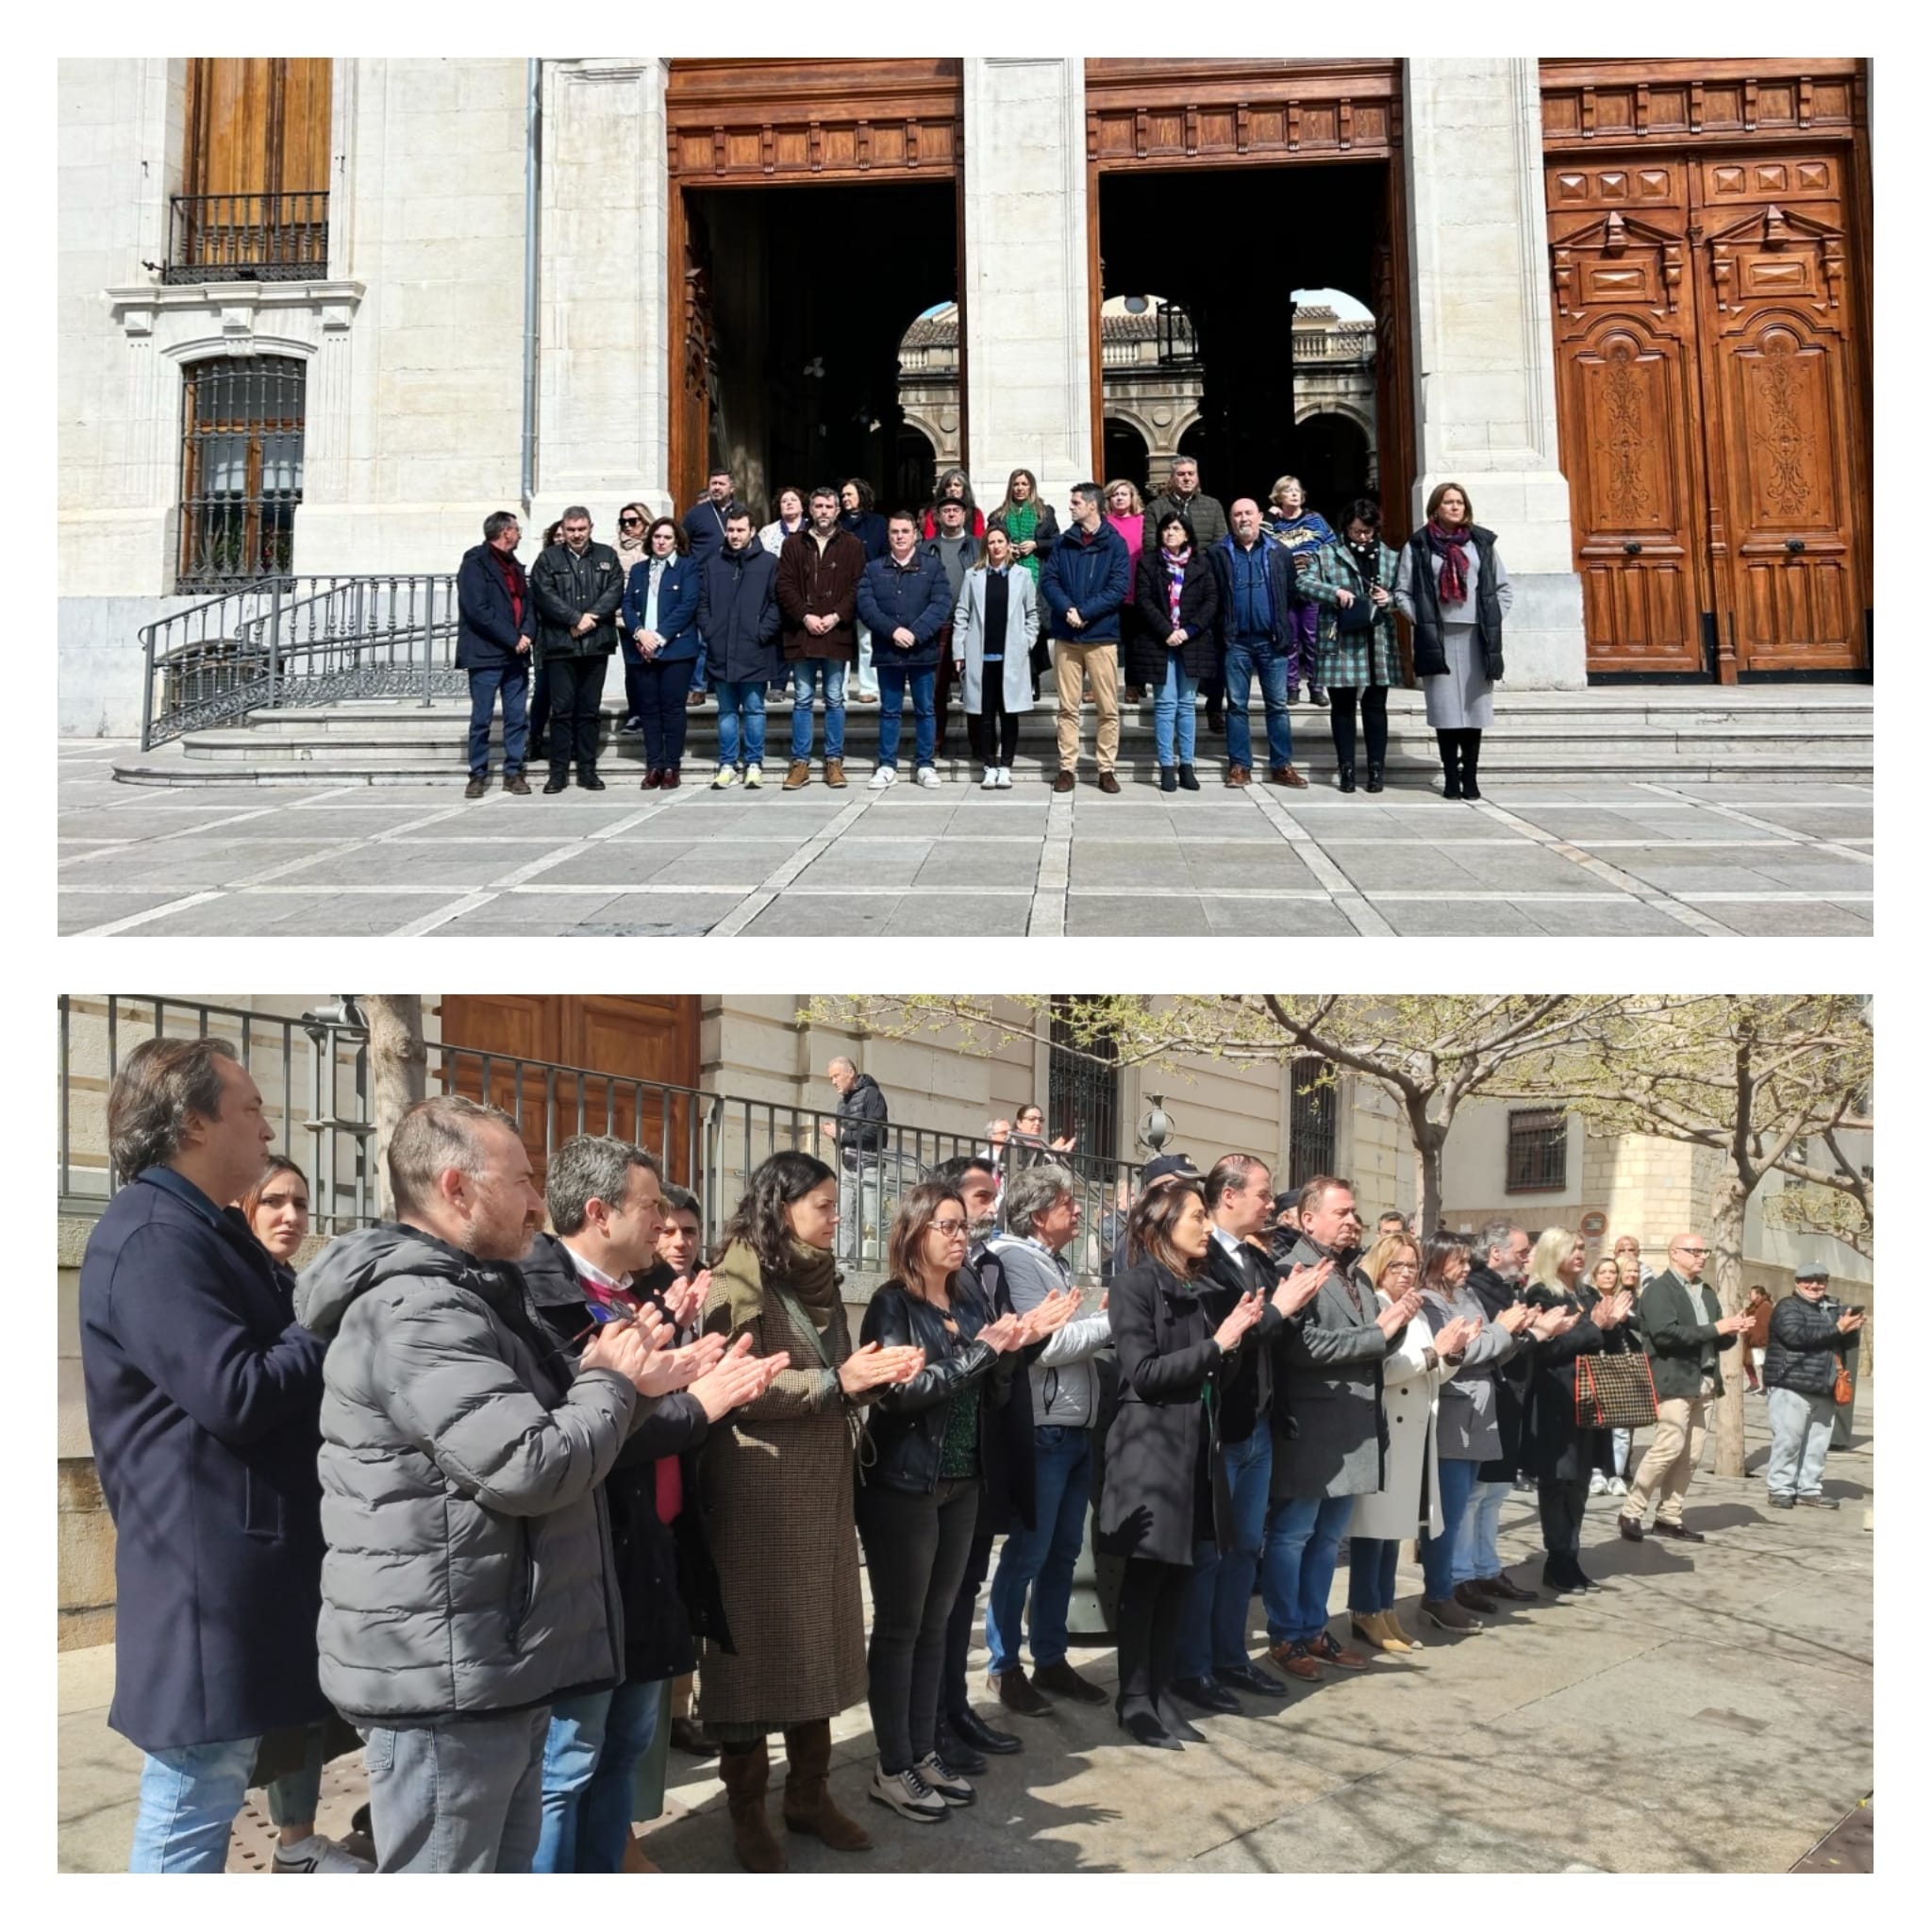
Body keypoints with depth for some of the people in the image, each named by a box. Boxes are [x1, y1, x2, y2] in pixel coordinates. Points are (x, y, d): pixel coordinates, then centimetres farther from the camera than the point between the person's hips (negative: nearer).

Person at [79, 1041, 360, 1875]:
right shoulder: (152, 1238, -20)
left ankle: (299, 1847, 42)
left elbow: (278, 1355, 19)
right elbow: (236, 1393, -27)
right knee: (194, 1800, -1)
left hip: (263, 1541, 11)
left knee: (301, 1700, 24)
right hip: (207, 1562, -11)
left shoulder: (208, 1229, 14)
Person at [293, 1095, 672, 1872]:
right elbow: (529, 1468, -28)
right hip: (443, 1681, -11)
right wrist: (609, 1384, -9)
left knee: (505, 1868, 20)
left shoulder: (462, 1298, 15)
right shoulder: (416, 1310, -21)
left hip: (495, 1668, 11)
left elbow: (521, 1425, 22)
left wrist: (614, 1381, 4)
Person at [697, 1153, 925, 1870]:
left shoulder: (817, 1279, 12)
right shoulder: (737, 1281, -12)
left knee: (818, 1635, 12)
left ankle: (809, 1792, 24)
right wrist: (837, 1381, -20)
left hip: (822, 1483, 7)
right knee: (756, 1638, 1)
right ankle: (747, 1811, 15)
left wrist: (877, 1376, -4)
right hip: (757, 1489, -7)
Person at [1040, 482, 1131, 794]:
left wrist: (1084, 612, -16)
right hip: (1066, 636, 3)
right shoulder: (1064, 543, 10)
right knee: (1068, 707, 5)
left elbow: (1118, 589, -8)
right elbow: (1047, 580, 3)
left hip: (1101, 636, -2)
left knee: (1108, 708, 0)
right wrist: (1067, 609, -15)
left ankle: (1106, 768, 8)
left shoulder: (1115, 544, 0)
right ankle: (1067, 767, 10)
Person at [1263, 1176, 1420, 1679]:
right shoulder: (1293, 1271, -11)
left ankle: (1314, 1630, 25)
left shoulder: (1358, 1276, 16)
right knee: (1291, 1535, 2)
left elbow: (1377, 1349, 17)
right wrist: (1378, 1331, -17)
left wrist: (1396, 1325, -5)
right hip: (1309, 1426, -8)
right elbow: (1302, 1345, -22)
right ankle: (1285, 1636, 12)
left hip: (1354, 1427, 8)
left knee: (1328, 1537, 16)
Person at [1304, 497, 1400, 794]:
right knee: (1342, 707, 4)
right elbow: (1305, 583, -3)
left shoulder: (1390, 557, 12)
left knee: (1375, 707, 4)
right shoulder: (1327, 554, 5)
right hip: (1340, 643, -2)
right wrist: (1335, 592, -18)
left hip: (1378, 644, 2)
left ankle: (1376, 769, 10)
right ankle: (1346, 769, 11)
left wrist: (1389, 598, -7)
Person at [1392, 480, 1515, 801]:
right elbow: (1402, 591, 4)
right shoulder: (1418, 545, 4)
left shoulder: (1482, 542, 10)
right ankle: (1451, 777, 5)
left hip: (1476, 638, 2)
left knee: (1475, 708, 1)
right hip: (1438, 639, -2)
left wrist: (1493, 620, 2)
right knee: (1446, 709, -2)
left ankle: (1470, 777, 9)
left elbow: (1505, 587, 14)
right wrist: (1420, 620, -6)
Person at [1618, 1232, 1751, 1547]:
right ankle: (1631, 1513, -4)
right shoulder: (1659, 1290, -6)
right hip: (1674, 1381, -8)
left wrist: (1731, 1331, -2)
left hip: (1703, 1383, 8)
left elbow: (1718, 1341, 21)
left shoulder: (1707, 1292, 20)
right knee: (1669, 1446, -13)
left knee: (1692, 1454, 6)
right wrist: (1714, 1328, -17)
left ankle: (1669, 1518, 14)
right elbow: (1665, 1334, -19)